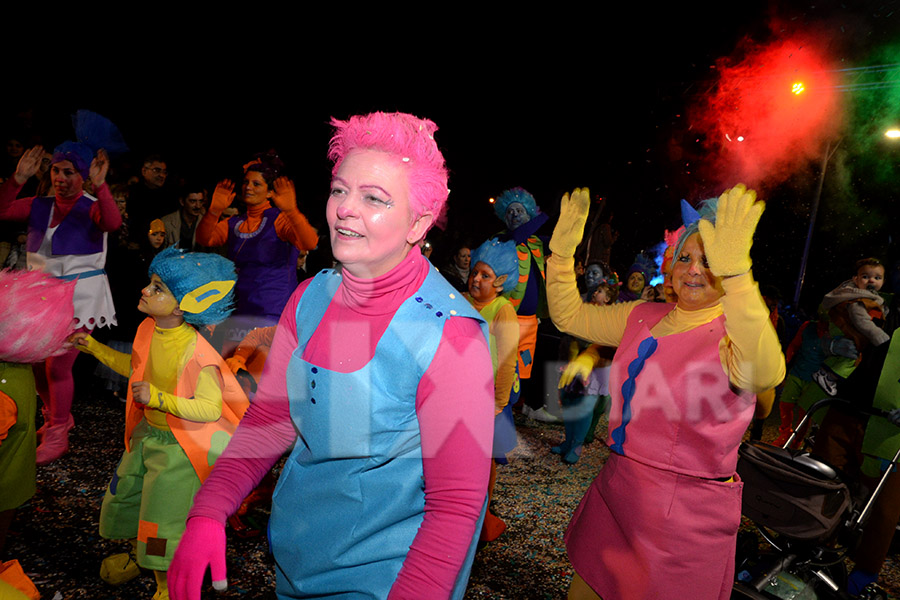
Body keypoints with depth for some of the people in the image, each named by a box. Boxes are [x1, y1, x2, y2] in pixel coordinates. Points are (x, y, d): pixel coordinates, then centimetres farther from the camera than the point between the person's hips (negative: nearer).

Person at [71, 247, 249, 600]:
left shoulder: (195, 352, -30)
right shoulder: (149, 329, -5)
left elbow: (210, 408, -30)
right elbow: (136, 367, 15)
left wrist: (159, 398, -35)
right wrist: (95, 348, 14)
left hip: (180, 445, -8)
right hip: (148, 432, 8)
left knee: (162, 518, 4)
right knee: (124, 495, 26)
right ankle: (138, 553, 56)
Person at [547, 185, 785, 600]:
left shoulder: (732, 335, -14)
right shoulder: (643, 317, 3)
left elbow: (765, 374, -38)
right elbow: (568, 315, 9)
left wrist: (735, 274, -51)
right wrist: (562, 250, -5)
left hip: (684, 515, -5)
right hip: (614, 490, 6)